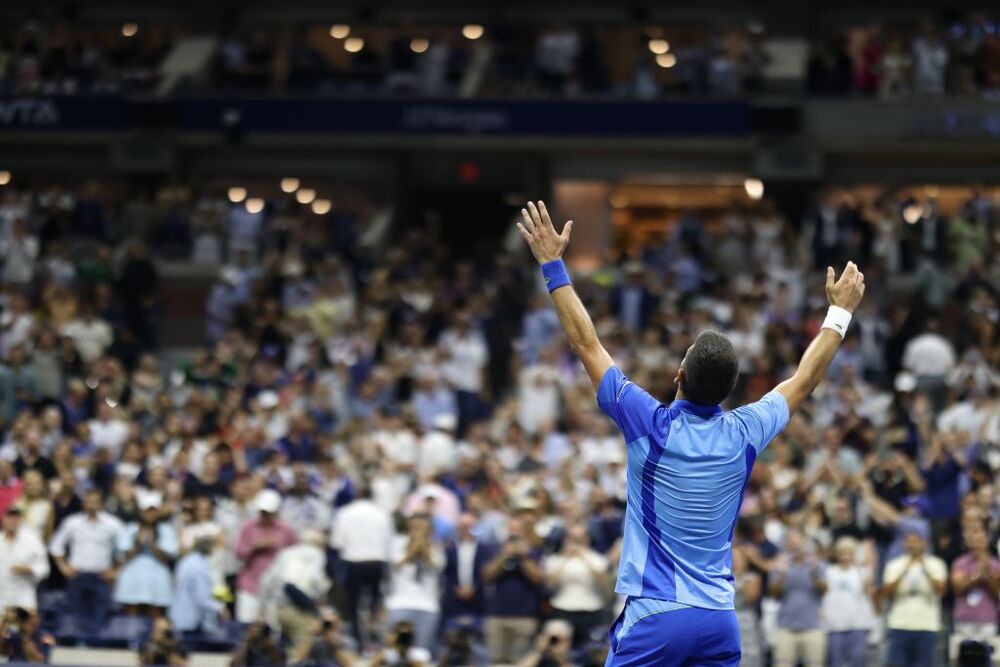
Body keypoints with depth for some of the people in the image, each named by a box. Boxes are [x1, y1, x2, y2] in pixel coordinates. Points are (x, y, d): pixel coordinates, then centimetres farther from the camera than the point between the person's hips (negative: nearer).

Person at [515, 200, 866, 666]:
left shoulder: (651, 426, -8)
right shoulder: (744, 435, 1)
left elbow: (586, 343, 0)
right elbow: (805, 380, 19)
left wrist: (552, 265, 7)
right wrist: (841, 311, 31)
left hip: (654, 615, -4)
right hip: (719, 620, 4)